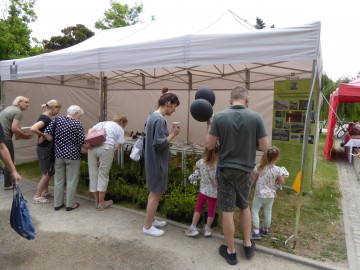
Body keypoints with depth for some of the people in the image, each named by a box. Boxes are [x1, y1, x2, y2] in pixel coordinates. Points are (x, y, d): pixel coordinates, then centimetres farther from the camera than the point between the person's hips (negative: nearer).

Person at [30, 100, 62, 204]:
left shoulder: (44, 117, 8)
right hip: (44, 148, -10)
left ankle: (45, 192, 32)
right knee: (47, 173, -1)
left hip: (46, 148, 10)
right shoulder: (45, 118, -22)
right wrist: (43, 135, -22)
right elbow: (33, 129, -35)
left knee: (48, 172, 20)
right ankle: (37, 197, 8)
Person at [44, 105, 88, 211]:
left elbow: (46, 133, -4)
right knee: (71, 181, 7)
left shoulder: (57, 119, 1)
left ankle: (57, 204, 23)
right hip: (72, 155, -4)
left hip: (59, 154, 5)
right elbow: (82, 142, -11)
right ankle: (70, 204, 15)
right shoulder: (77, 124, -10)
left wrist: (54, 141, 9)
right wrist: (88, 146, 7)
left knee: (58, 180, 14)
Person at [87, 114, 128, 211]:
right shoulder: (120, 130, 18)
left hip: (93, 146, 5)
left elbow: (90, 130, 12)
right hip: (106, 148, -4)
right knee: (103, 175, 6)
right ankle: (101, 203, 14)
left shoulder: (102, 123, 31)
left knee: (93, 174, 13)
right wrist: (110, 154, 13)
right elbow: (116, 147, 6)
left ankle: (97, 201, 25)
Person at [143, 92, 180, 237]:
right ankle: (147, 227, 17)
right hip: (157, 162, -10)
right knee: (156, 194, 4)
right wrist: (172, 134, -14)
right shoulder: (160, 119, -22)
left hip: (152, 161, 10)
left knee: (154, 192, 21)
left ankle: (151, 220, 35)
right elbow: (160, 144, -25)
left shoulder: (152, 116, 8)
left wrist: (170, 133, 7)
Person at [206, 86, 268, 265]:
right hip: (245, 170, 2)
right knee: (244, 206, 24)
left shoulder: (219, 117, -10)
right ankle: (248, 244, 35)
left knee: (227, 211, 9)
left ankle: (231, 251, 23)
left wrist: (209, 126, 8)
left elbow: (209, 145, -7)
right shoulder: (255, 117, -9)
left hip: (225, 169, -2)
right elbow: (264, 147, -6)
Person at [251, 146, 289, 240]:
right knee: (268, 212, 16)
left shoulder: (259, 167, -14)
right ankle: (265, 230, 33)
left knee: (254, 211, 7)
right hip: (270, 195, 2)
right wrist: (282, 175, 13)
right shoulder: (277, 170, -14)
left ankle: (256, 231, 2)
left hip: (259, 194, -2)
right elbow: (282, 182, -3)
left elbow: (253, 181, -7)